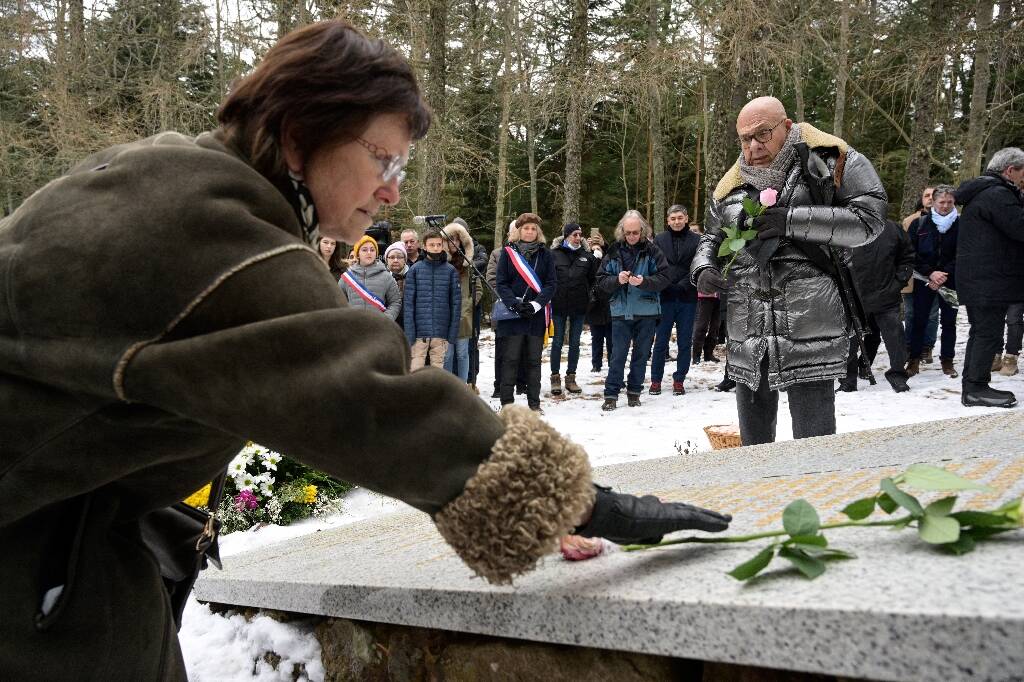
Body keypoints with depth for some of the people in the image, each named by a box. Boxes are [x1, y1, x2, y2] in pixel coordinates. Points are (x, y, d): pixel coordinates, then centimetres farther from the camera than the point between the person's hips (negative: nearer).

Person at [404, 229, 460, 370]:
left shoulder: (450, 271, 3)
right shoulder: (415, 269, 1)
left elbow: (456, 302, 4)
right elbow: (408, 303, 0)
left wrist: (453, 333, -2)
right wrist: (409, 332, -7)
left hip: (441, 333, 1)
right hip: (419, 332, -1)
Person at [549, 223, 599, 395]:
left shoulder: (586, 255, 6)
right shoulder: (554, 254, -3)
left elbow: (593, 278, 10)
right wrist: (550, 296, -8)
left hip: (579, 305, 3)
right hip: (559, 305, -3)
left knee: (575, 343, 9)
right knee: (557, 342, 3)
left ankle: (571, 377, 18)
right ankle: (555, 377, 12)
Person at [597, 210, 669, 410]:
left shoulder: (652, 250, -3)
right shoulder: (614, 252, 2)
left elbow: (664, 278, -7)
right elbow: (602, 281, 1)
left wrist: (643, 281, -23)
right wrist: (617, 280, -18)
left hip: (646, 312, 0)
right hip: (621, 312, 0)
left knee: (641, 354, 10)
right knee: (618, 355, 0)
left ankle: (634, 392, 22)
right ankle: (611, 394, 6)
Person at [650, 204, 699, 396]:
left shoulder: (696, 241, 1)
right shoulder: (659, 240, 4)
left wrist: (681, 286, -13)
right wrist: (667, 286, -10)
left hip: (687, 299, 0)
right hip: (665, 298, 0)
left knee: (685, 342, 7)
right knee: (661, 341, 4)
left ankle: (679, 380, 16)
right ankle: (656, 380, 12)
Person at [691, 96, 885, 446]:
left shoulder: (829, 161, 0)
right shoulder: (731, 185, 15)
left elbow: (869, 219, -10)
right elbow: (711, 237, 27)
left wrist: (792, 221, -16)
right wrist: (703, 269, 4)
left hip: (809, 327, -5)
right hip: (747, 334, 5)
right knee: (753, 441, 16)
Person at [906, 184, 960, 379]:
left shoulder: (961, 225, 0)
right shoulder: (919, 224, 2)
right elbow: (912, 254, -2)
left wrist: (945, 274, -15)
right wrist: (930, 273, -13)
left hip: (950, 281, 0)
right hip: (924, 280, 0)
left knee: (949, 322, 6)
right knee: (919, 320, 1)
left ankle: (947, 360, 14)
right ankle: (914, 359, 9)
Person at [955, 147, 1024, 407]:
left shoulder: (982, 193, 19)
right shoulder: (997, 195, -16)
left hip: (977, 281, 11)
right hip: (989, 281, -11)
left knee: (981, 332, 16)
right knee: (989, 333, -5)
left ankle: (972, 385, 23)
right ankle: (976, 388, 1)